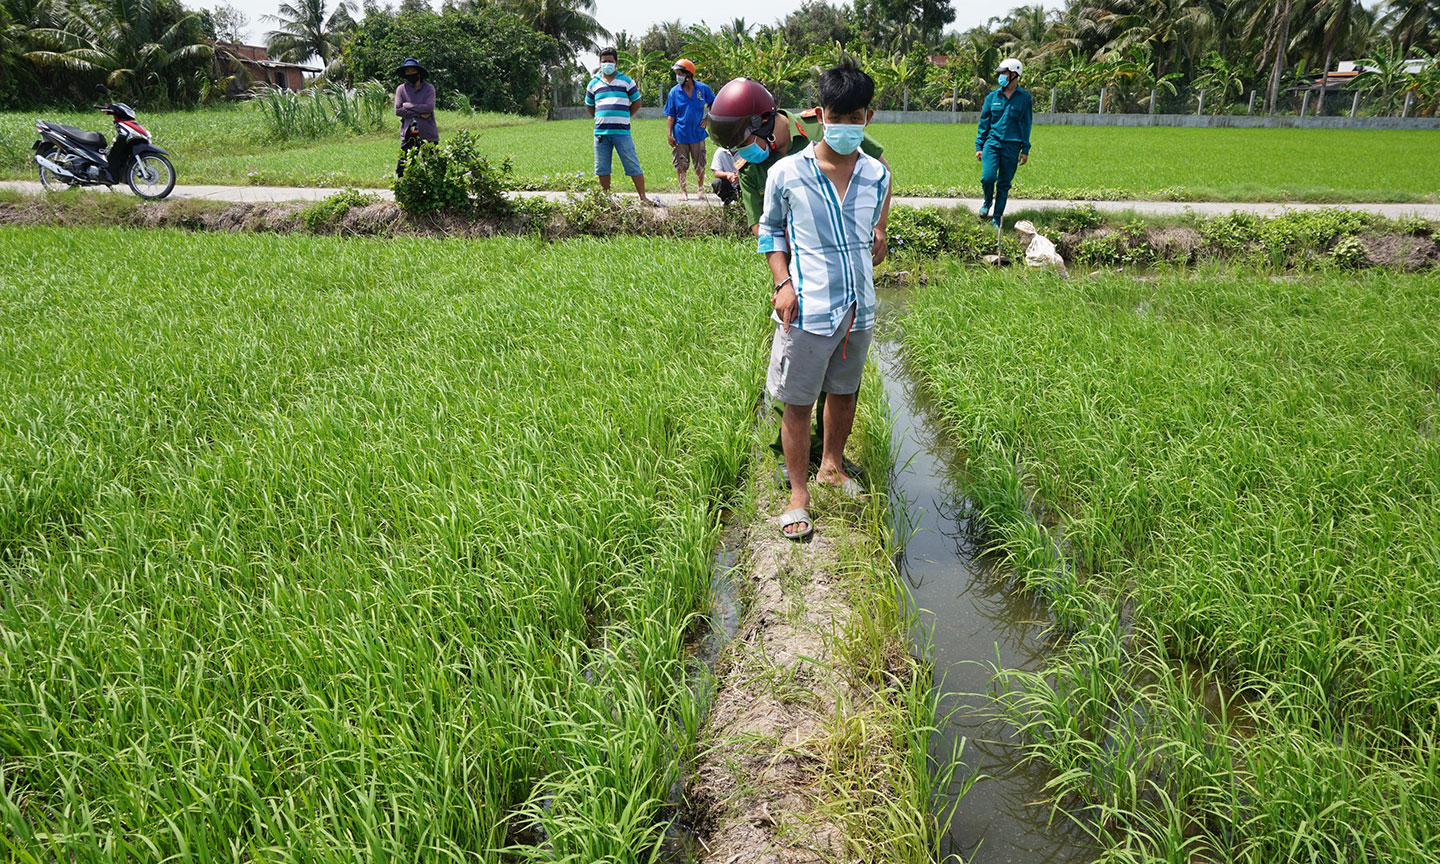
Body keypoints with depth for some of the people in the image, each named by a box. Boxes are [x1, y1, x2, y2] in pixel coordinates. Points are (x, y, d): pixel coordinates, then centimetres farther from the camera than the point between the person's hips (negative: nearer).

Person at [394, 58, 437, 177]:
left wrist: (408, 105, -6)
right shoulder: (401, 89, 6)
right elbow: (398, 110, -3)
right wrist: (419, 113, -9)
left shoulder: (429, 88, 2)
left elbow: (429, 107, -12)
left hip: (428, 135, -1)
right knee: (402, 166, -3)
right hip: (408, 135, 1)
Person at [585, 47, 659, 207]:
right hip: (601, 132, 3)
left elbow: (637, 103, 13)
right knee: (602, 169, 6)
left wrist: (622, 118, 8)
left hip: (622, 132, -3)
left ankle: (643, 198, 0)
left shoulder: (626, 81, 8)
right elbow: (589, 106, 24)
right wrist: (601, 119, 13)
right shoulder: (594, 83, 14)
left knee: (633, 166, -4)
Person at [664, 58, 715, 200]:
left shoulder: (703, 89, -2)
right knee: (681, 165, 5)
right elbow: (670, 116, -1)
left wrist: (707, 119, 4)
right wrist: (669, 134, -7)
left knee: (700, 165, 8)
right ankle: (683, 190, 19)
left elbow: (714, 104, 15)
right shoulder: (674, 92, -3)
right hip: (680, 135, 0)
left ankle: (700, 189, 27)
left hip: (698, 134, 0)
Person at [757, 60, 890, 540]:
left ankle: (832, 466, 42)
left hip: (859, 309, 4)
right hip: (807, 311, -4)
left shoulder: (877, 175, 1)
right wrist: (783, 283, -8)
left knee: (844, 392, 19)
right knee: (798, 403, 3)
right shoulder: (786, 173, -9)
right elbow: (770, 229, 3)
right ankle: (798, 493, 18)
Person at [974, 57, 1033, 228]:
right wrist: (979, 146, 5)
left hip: (1012, 146, 0)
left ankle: (996, 218, 16)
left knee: (1004, 184, 3)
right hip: (992, 142, 0)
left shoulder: (1025, 97, 3)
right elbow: (984, 122, 10)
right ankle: (987, 201, 14)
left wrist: (1025, 150, 3)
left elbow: (1026, 124, 7)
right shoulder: (993, 96, 6)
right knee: (987, 177, -18)